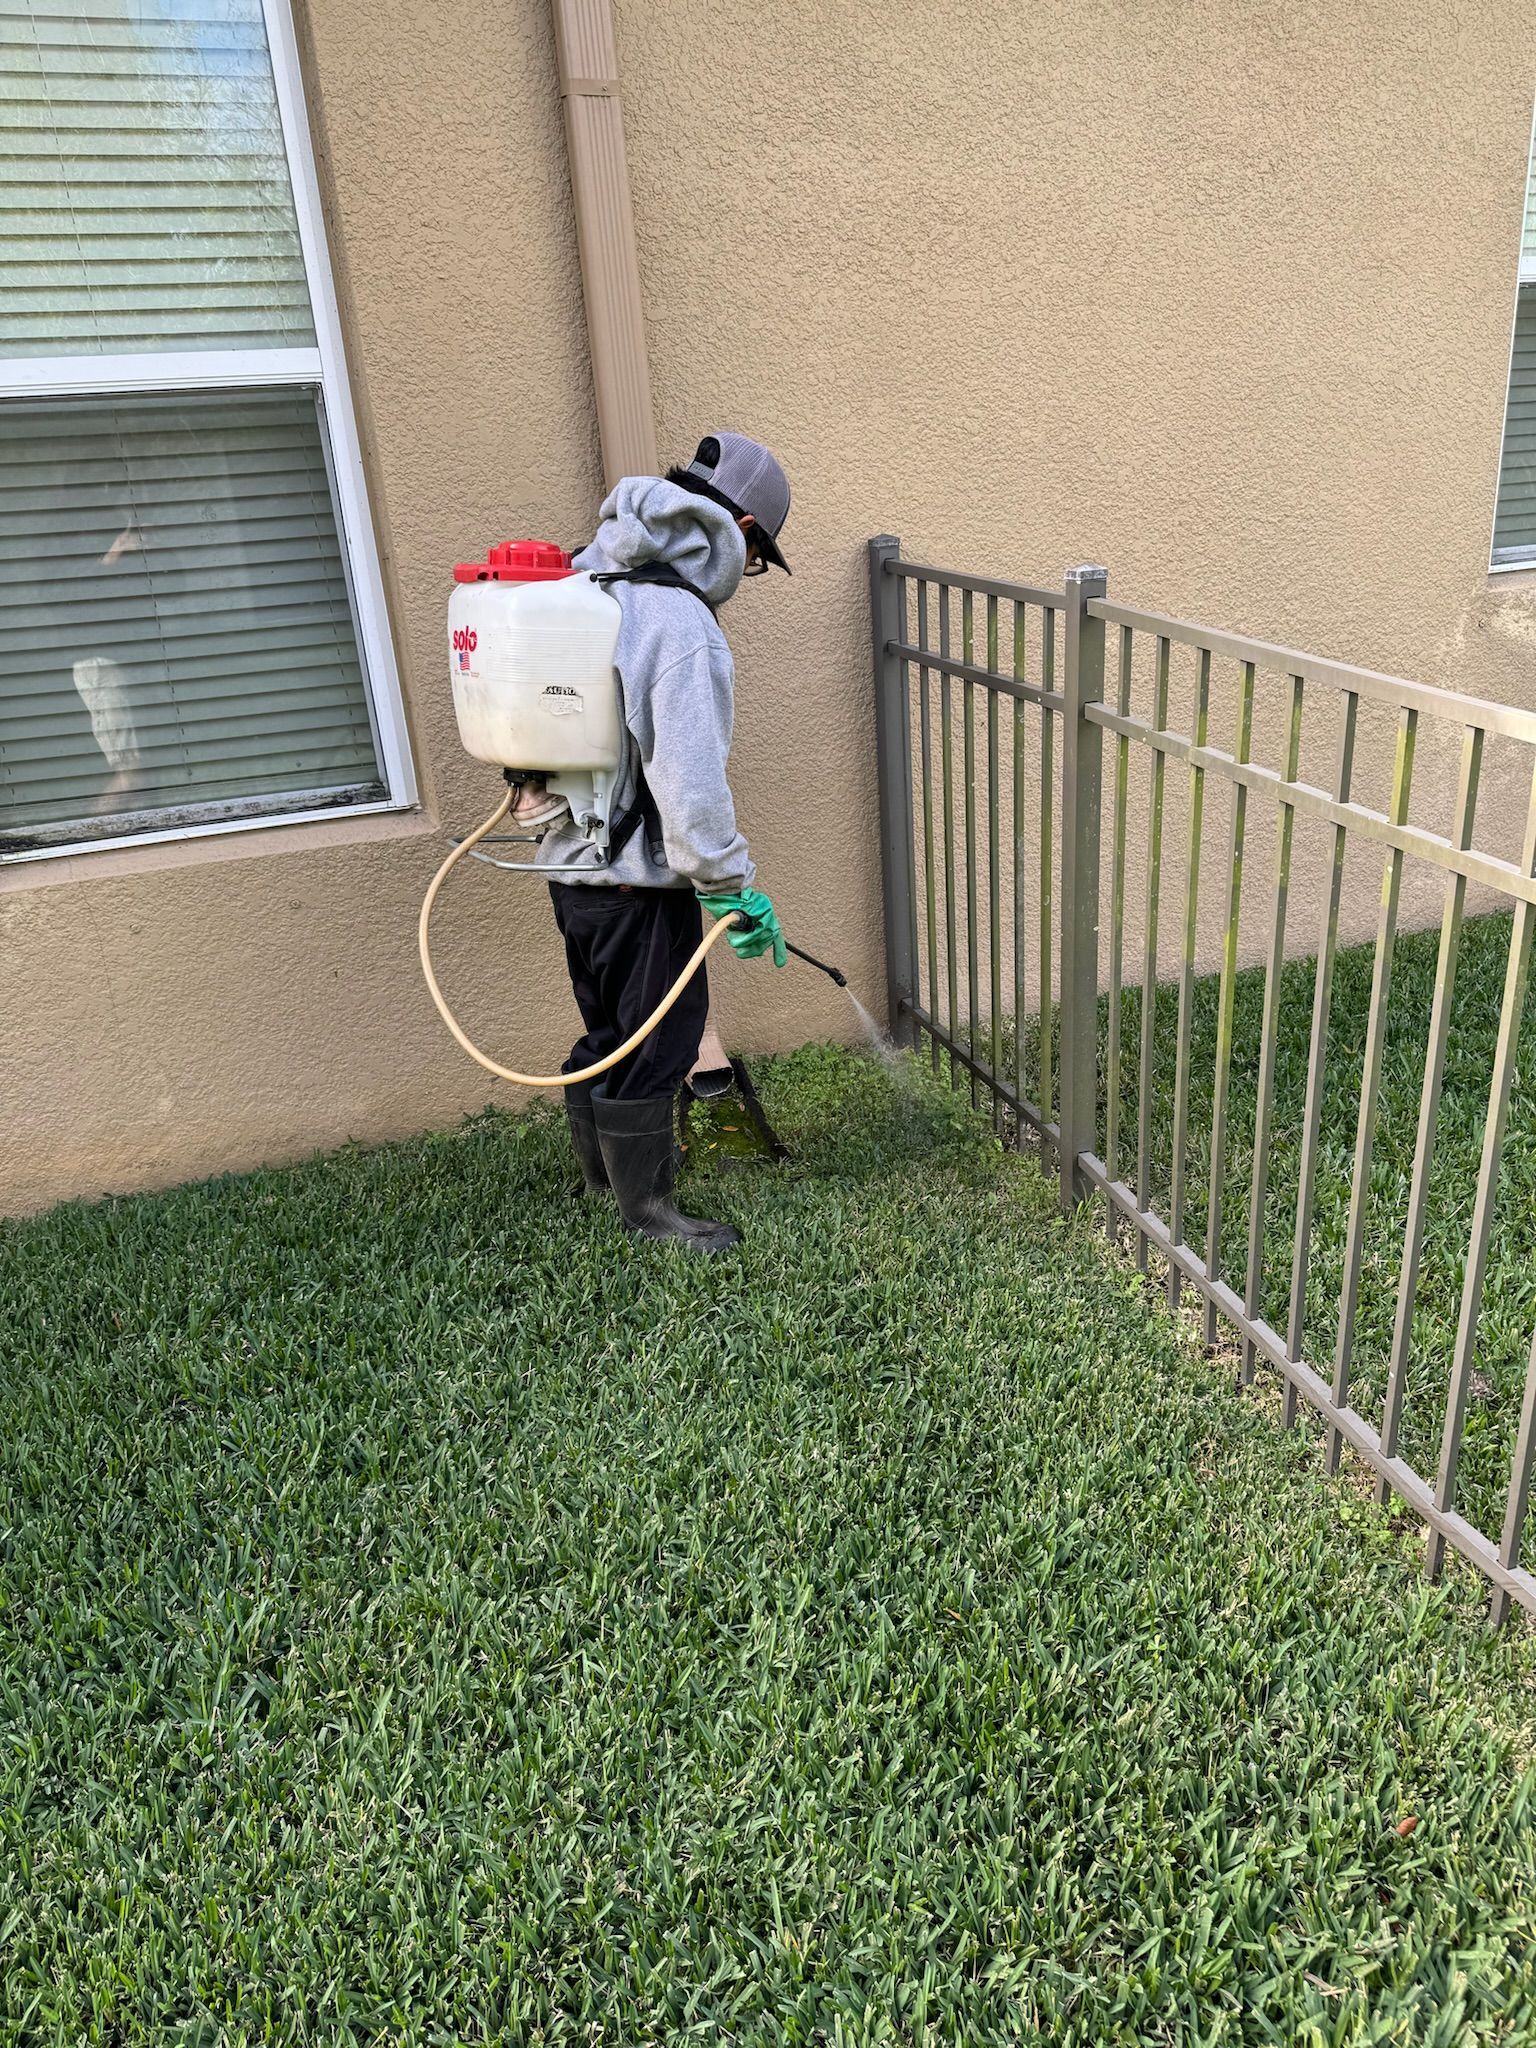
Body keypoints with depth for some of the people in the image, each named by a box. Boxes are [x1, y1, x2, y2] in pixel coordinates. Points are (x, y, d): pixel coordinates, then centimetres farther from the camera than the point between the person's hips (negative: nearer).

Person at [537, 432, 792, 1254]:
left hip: (571, 856, 9)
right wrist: (731, 887, -19)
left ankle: (601, 1159, 41)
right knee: (656, 1036, 6)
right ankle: (645, 1201, 21)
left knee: (608, 1027, 23)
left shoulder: (589, 577, 7)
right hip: (637, 875, -9)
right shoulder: (679, 621, -21)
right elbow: (689, 778, -25)